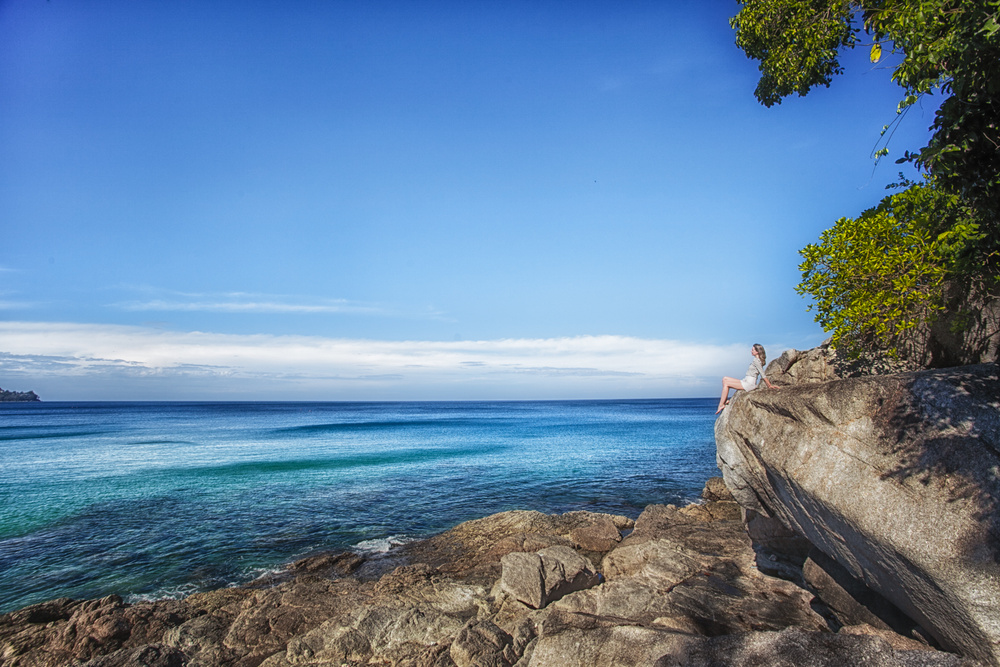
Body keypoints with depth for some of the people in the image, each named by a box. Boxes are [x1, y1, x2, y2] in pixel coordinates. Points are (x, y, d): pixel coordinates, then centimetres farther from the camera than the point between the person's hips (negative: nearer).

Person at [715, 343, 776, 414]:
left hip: (749, 384, -10)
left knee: (726, 384, -13)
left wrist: (770, 385, -15)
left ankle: (721, 405, -9)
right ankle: (725, 400, 1)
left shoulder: (756, 360, -16)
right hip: (746, 381, 10)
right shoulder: (757, 360, 14)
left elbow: (763, 375, -18)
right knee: (725, 379, 6)